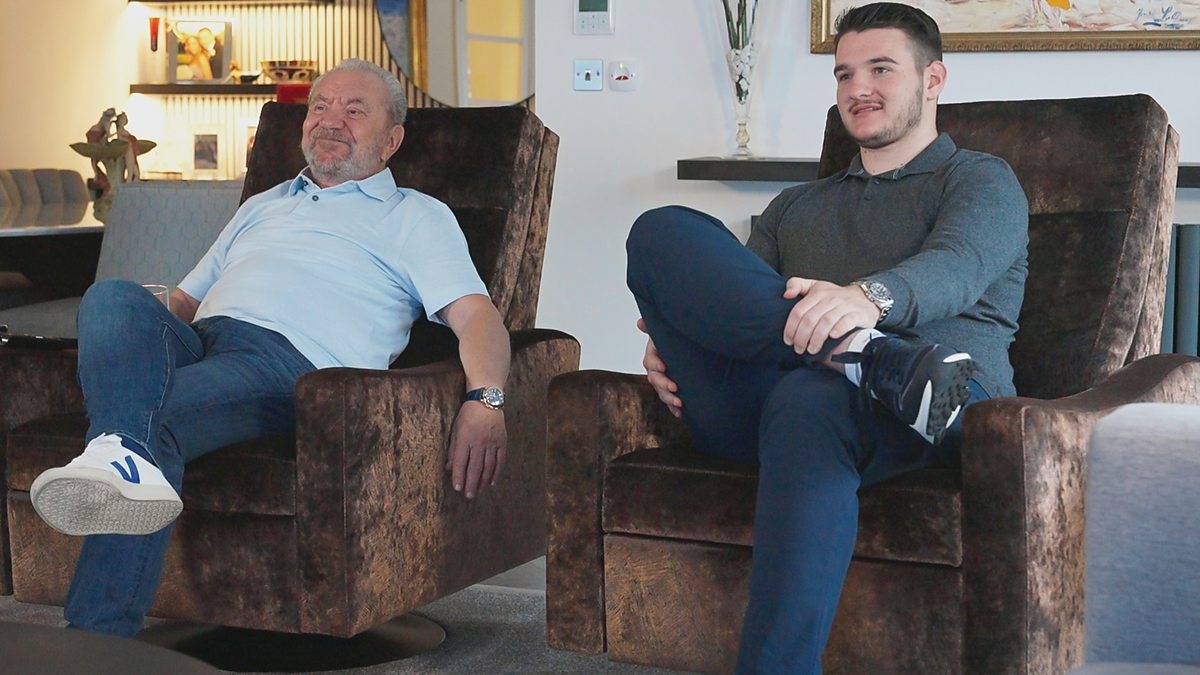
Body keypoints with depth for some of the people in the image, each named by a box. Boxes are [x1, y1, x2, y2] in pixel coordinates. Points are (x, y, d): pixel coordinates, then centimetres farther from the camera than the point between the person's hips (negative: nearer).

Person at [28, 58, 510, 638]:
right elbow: (185, 301, 38)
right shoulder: (261, 208, 40)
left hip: (289, 358, -5)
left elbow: (474, 315, 7)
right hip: (193, 346, 5)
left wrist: (485, 400, -15)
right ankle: (124, 455, -58)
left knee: (155, 421, -35)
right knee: (113, 296, -30)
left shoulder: (416, 216, 22)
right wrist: (112, 342, 14)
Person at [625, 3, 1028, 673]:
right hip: (755, 404, 5)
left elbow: (957, 267, -4)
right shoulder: (796, 206, 37)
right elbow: (730, 309, 29)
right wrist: (673, 340, 2)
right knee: (661, 232, -16)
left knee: (807, 402, -42)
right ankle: (876, 360, -34)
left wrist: (869, 296, -28)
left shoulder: (981, 180, 20)